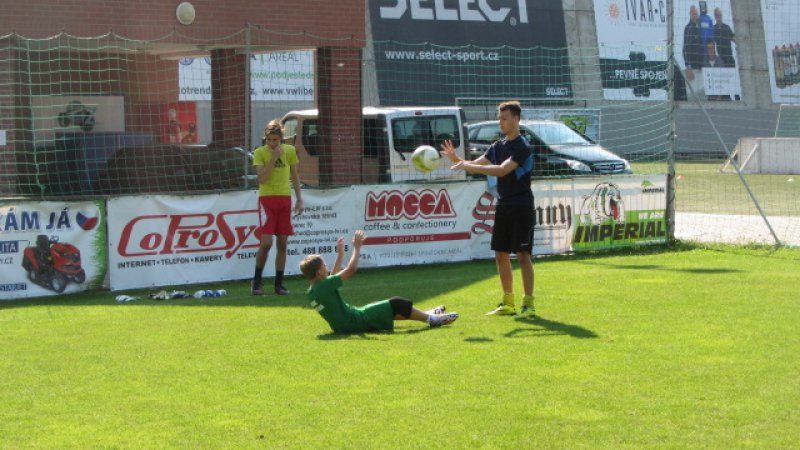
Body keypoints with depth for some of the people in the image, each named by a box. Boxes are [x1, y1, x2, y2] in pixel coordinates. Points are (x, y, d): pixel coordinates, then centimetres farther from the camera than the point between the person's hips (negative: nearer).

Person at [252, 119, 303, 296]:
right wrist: (273, 158, -17)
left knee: (282, 243, 4)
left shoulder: (290, 151, 6)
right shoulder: (260, 152, -3)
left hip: (285, 199, 3)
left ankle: (279, 284, 12)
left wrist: (299, 199, 10)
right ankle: (257, 281, 4)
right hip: (267, 198, -3)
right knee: (266, 242, -13)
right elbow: (261, 178, -14)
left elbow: (295, 176, 14)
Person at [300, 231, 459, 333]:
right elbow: (351, 269, -22)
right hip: (356, 322, -10)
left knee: (390, 309, 24)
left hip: (341, 325, 10)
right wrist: (357, 247, -10)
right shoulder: (324, 286, -24)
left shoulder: (311, 291, 6)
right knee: (396, 304, -4)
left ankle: (426, 314, 34)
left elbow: (332, 276, 25)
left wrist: (340, 253, 26)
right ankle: (432, 319, 8)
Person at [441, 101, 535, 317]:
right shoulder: (498, 146, 12)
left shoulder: (522, 147, -13)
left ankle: (529, 304, -5)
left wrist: (469, 166, -29)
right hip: (503, 207, 8)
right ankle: (508, 303, 16)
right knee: (501, 254, 8)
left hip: (521, 208, -8)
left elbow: (503, 170, -26)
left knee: (522, 255, -8)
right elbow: (476, 164, 8)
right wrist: (456, 159, -12)